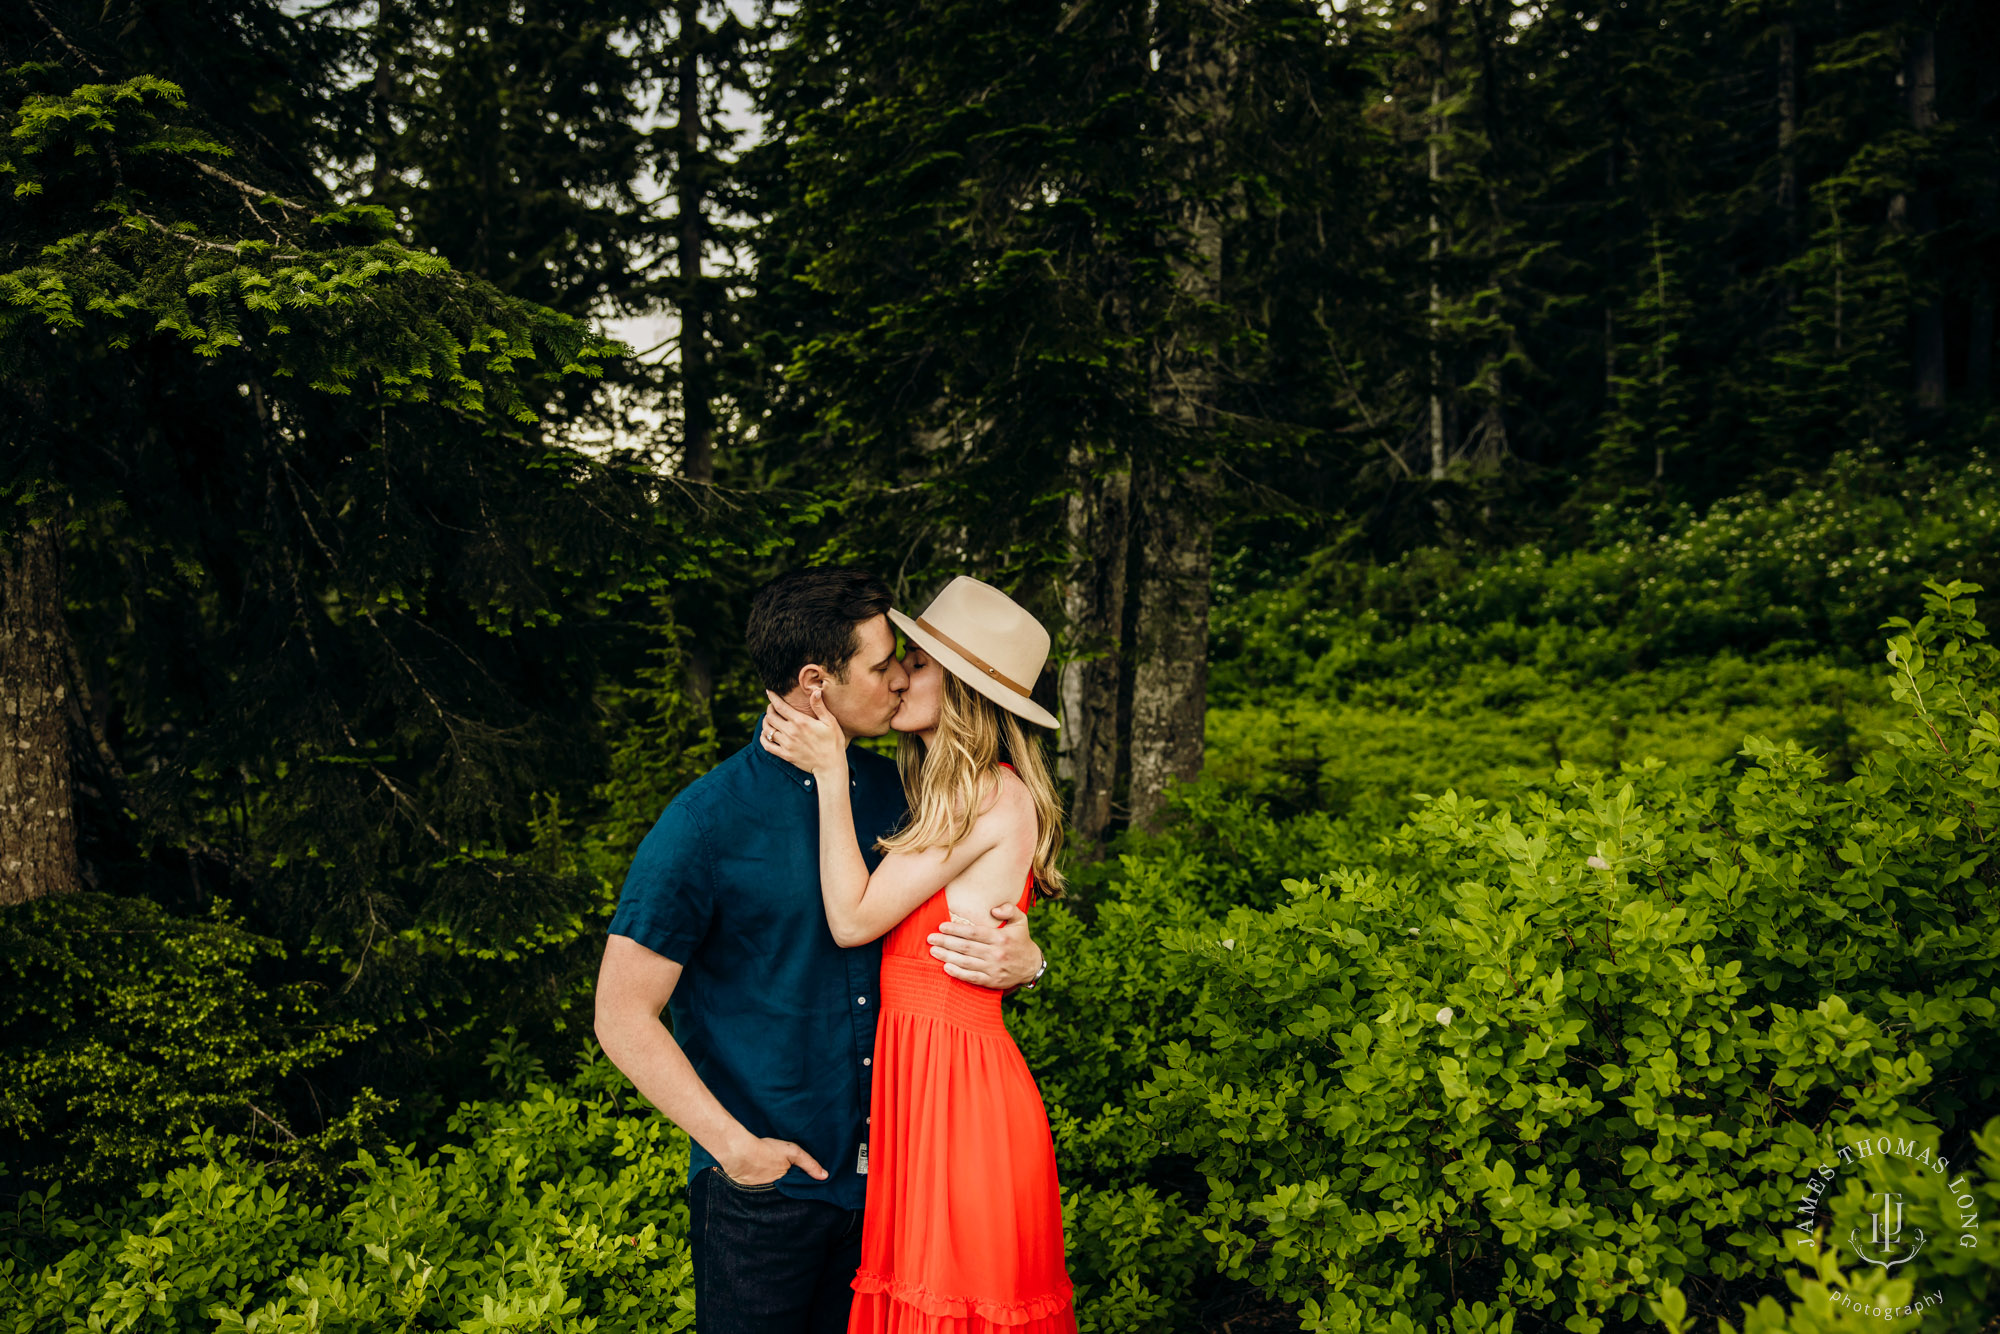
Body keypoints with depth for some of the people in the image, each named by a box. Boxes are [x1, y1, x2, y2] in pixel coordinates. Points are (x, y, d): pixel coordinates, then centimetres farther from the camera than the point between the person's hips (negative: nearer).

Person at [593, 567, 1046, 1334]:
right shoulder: (708, 822, -15)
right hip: (762, 1190, -5)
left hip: (880, 1178, 5)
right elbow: (623, 1018, -12)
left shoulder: (889, 789, 1)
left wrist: (1022, 960, -11)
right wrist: (737, 1148, -14)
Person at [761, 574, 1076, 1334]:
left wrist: (832, 771, -12)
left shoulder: (997, 797, -16)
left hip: (959, 1081, -9)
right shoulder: (944, 793, 12)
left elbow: (853, 919, -15)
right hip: (916, 1071, 9)